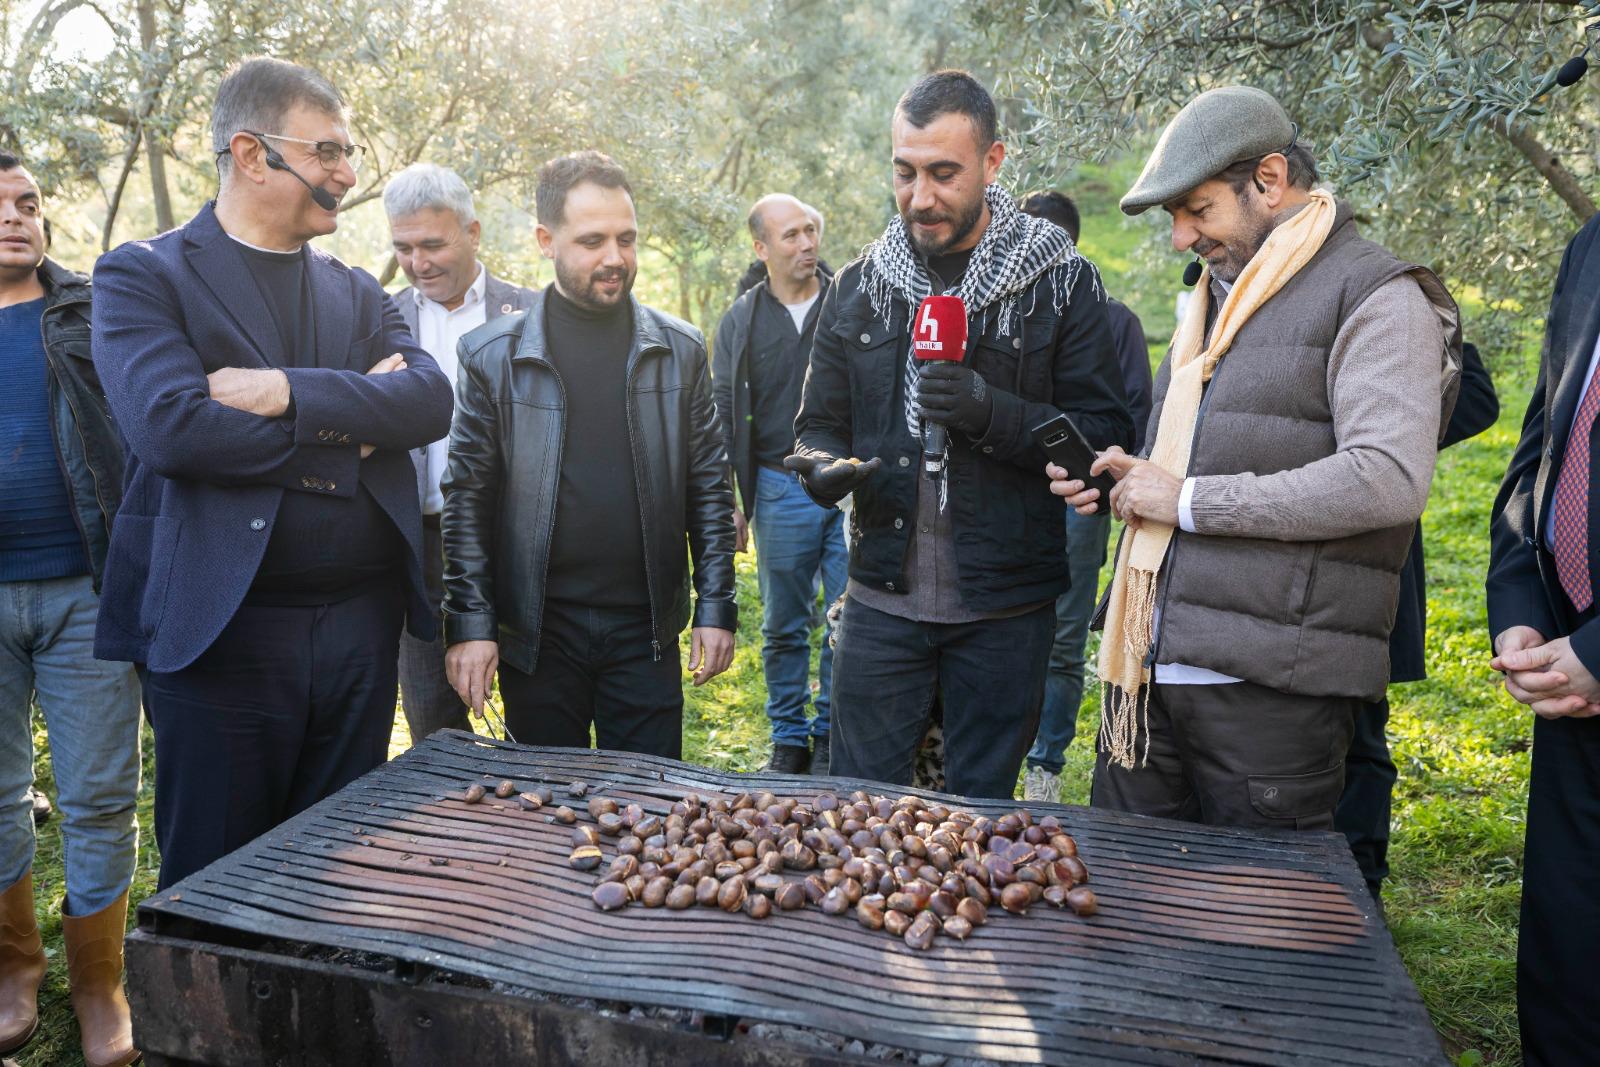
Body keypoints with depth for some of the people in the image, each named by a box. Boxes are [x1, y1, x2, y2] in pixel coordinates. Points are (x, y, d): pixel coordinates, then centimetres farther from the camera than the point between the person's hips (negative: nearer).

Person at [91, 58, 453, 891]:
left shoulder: (357, 292, 13)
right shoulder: (144, 277, -1)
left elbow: (431, 401, -4)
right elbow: (171, 425, -18)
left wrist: (292, 391, -18)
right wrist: (349, 427, -10)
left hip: (361, 627, 4)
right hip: (222, 631, -4)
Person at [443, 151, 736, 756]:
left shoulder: (679, 350, 3)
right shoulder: (492, 356, -1)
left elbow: (710, 486, 5)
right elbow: (467, 497, 0)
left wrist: (716, 608, 0)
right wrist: (469, 622, -5)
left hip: (647, 630, 1)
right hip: (536, 632, 0)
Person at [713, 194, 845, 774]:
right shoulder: (741, 322, 7)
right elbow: (724, 416, 7)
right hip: (782, 490, 1)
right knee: (783, 625, 9)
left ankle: (831, 736, 19)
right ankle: (789, 739, 24)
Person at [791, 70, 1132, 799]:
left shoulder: (1061, 283, -3)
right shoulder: (858, 287, 6)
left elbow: (1105, 438, -6)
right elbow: (817, 425, 11)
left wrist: (992, 413, -22)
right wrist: (824, 468, -12)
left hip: (1005, 609, -2)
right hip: (882, 597, 2)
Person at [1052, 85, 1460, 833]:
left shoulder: (1376, 297, -6)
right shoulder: (1216, 298, 21)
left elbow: (1388, 479, -20)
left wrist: (1189, 500, -16)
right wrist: (1124, 483, 9)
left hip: (1268, 688, -7)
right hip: (1149, 672, 8)